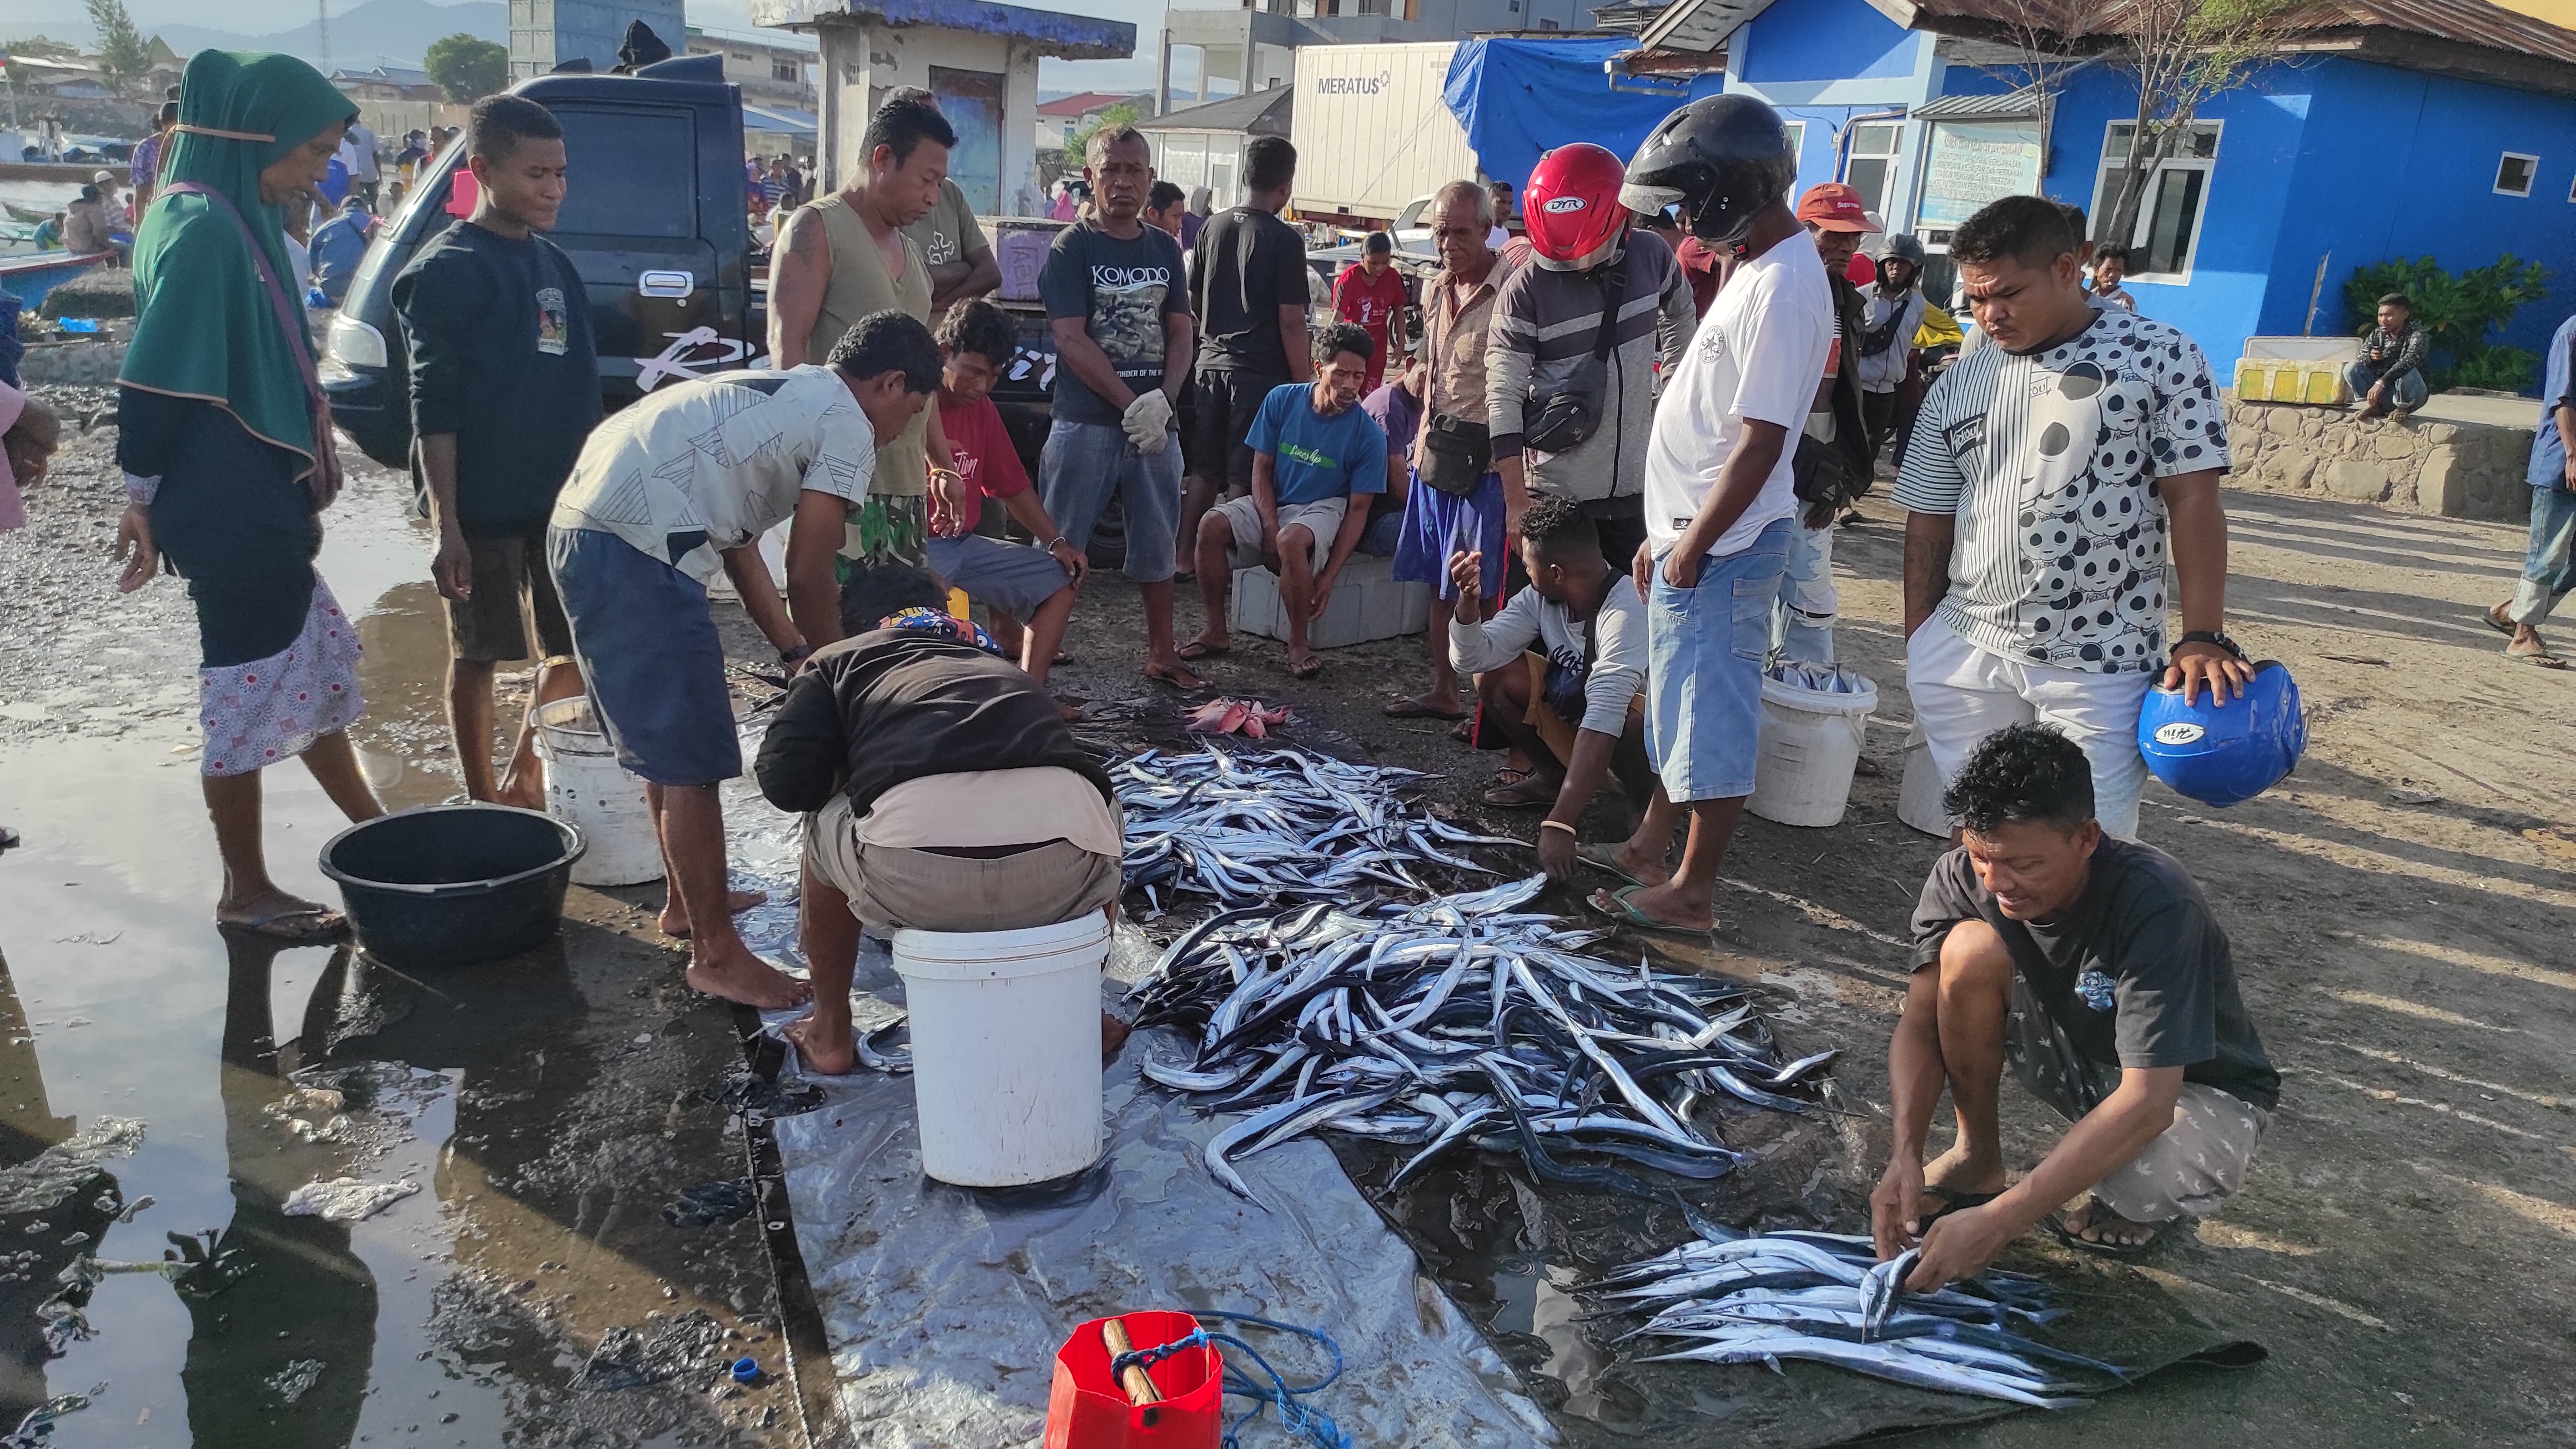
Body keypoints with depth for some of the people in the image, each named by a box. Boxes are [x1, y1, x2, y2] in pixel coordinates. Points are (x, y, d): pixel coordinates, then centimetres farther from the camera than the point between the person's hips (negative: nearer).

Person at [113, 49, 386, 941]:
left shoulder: (237, 219, 12)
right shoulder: (202, 228, -17)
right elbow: (157, 377, -19)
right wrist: (146, 497, -15)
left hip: (257, 499, 10)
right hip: (228, 505, -10)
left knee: (316, 652, 17)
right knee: (253, 685, 0)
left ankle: (369, 827, 31)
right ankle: (247, 893, 12)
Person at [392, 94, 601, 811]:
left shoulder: (554, 263, 11)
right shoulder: (448, 270, -10)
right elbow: (434, 410, -13)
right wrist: (445, 526, -18)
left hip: (563, 500, 7)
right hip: (484, 506, -7)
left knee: (575, 649, 12)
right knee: (477, 656, 6)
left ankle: (523, 779, 30)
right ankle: (483, 803, 19)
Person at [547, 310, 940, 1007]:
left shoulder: (780, 395, 25)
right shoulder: (847, 426, -3)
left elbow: (740, 547, 25)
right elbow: (809, 574, -5)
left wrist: (796, 652, 26)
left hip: (583, 531, 10)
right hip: (635, 553, -10)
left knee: (669, 744, 23)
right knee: (693, 763, -2)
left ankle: (689, 900, 38)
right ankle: (717, 954, 7)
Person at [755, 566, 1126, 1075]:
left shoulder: (837, 658, 28)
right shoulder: (995, 660, 39)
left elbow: (786, 780, 12)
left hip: (916, 879, -2)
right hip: (1063, 872, 3)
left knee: (825, 830, 34)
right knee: (1101, 808, 40)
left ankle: (829, 1035, 44)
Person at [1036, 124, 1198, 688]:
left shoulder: (1165, 250, 11)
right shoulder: (1072, 249, -4)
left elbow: (1180, 333, 9)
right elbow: (1072, 340, -12)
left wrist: (1162, 401, -8)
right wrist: (1133, 406, -17)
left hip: (1156, 424, 5)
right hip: (1086, 425, -5)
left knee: (1158, 544, 13)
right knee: (1059, 551, -2)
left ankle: (1161, 653, 26)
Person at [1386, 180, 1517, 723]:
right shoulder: (1434, 289, 12)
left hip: (1486, 459, -8)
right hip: (1434, 454, 8)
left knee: (1485, 589, -4)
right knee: (1440, 583, 14)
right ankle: (1443, 691, 25)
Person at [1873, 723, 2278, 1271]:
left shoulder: (2156, 906, -34)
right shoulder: (1962, 878, -20)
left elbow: (2146, 1103, -39)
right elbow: (1920, 1024, -16)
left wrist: (1999, 1221, -45)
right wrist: (1906, 1154, -34)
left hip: (2193, 1089, -4)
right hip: (2075, 1061, 4)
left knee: (2146, 1181, -39)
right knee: (1970, 949, -26)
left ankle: (2134, 1198, 2)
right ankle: (1978, 1156, -3)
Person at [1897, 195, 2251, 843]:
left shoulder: (2161, 358, -2)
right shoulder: (1957, 385, 9)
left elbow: (2193, 501, -5)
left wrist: (2203, 639, -11)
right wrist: (1918, 646, 8)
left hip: (2098, 665, -3)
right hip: (1962, 655, 4)